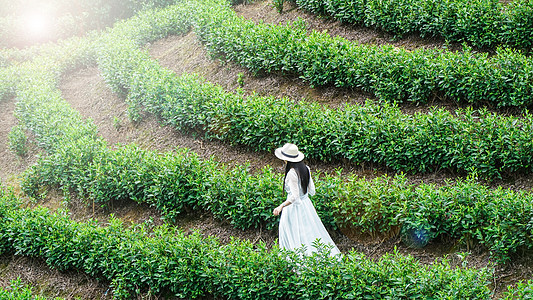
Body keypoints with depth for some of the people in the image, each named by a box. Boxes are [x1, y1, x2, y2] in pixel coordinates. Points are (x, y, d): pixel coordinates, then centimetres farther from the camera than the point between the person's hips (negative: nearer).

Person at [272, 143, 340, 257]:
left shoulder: (292, 173, -22)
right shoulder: (305, 169, 1)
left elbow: (294, 196, -26)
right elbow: (312, 191, 7)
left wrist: (281, 206, -27)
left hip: (294, 207, -8)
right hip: (306, 204, 8)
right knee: (310, 232, 17)